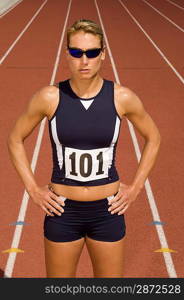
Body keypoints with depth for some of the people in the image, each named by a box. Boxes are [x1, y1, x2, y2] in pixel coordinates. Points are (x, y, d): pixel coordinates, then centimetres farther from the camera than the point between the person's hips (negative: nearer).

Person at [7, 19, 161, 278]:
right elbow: (15, 139, 4)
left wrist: (136, 187, 2)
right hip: (63, 211, 0)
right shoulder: (49, 97, -10)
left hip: (107, 211, 1)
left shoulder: (122, 97, -9)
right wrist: (33, 189, -2)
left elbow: (153, 138, 7)